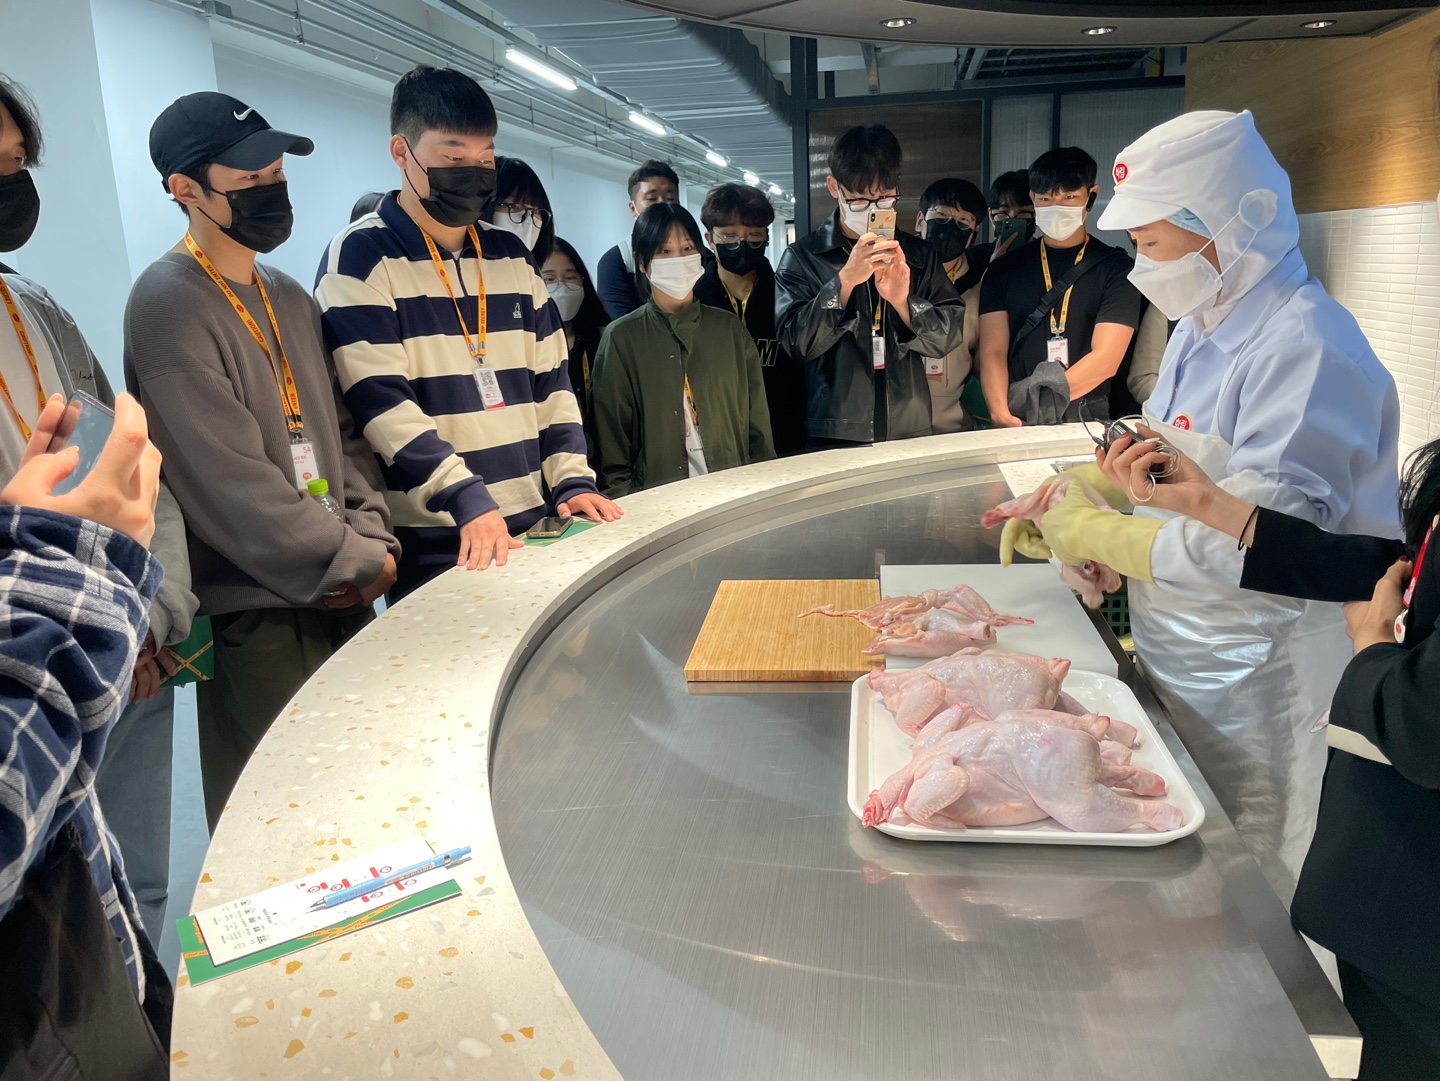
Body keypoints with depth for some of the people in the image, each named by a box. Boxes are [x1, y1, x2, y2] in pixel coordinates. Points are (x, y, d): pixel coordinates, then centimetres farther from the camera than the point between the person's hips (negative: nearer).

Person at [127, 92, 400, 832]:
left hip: (342, 592, 7)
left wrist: (373, 537, -2)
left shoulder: (288, 298, 13)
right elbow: (229, 480, -19)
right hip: (258, 610, -7)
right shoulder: (169, 304, -12)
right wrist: (356, 562, -13)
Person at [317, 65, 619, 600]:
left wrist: (572, 480, 2)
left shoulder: (511, 255, 12)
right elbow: (381, 401, -15)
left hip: (529, 528, 6)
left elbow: (549, 380, 13)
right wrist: (466, 498, -24)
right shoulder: (360, 259, -6)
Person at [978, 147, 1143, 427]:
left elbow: (1106, 359, -4)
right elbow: (993, 352, 4)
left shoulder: (1116, 267, 7)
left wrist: (1039, 399, -16)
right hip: (1017, 425, 2)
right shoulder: (1004, 269, 14)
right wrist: (1001, 411, -15)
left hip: (1087, 421, -2)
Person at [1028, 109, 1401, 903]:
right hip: (1179, 660, 9)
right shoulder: (1201, 328, 8)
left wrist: (1095, 535, -17)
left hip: (1253, 688, -8)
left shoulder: (1306, 348, -23)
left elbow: (1251, 550, -28)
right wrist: (1064, 504, 2)